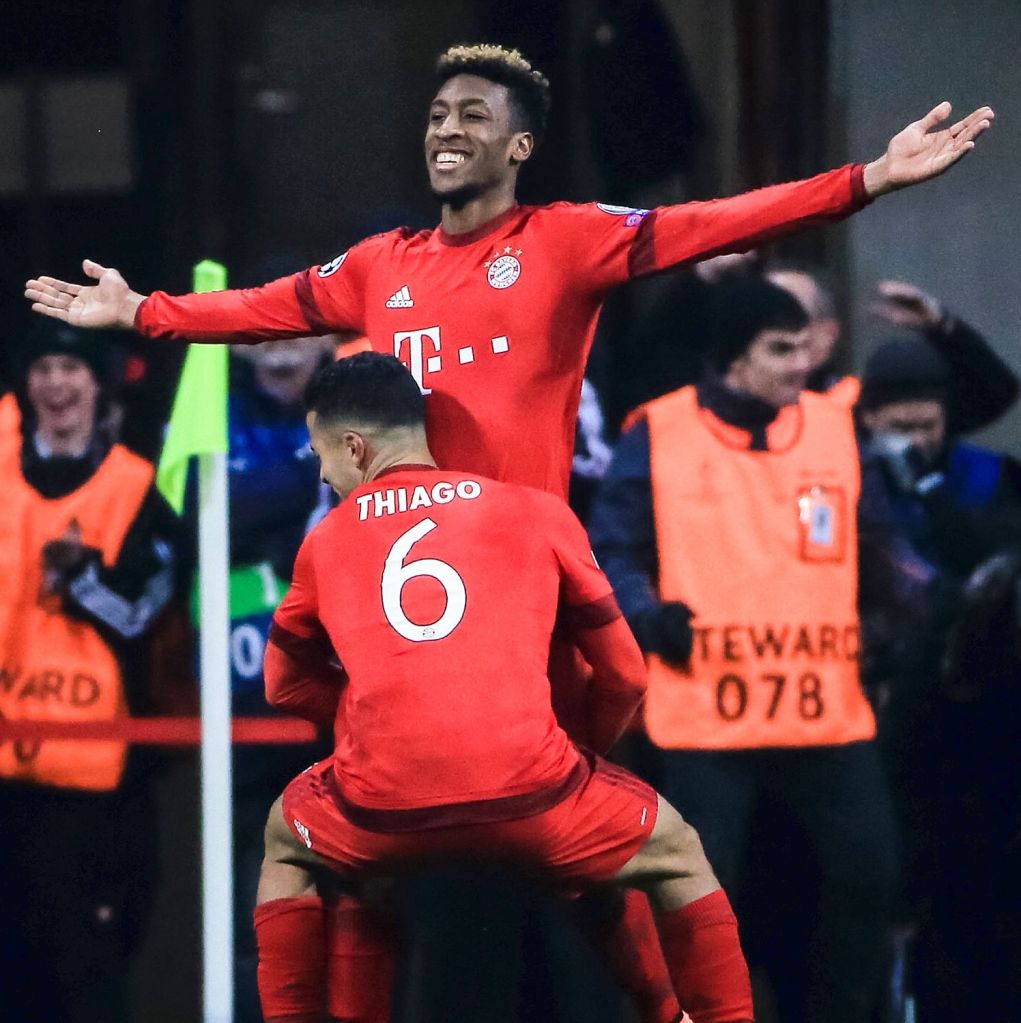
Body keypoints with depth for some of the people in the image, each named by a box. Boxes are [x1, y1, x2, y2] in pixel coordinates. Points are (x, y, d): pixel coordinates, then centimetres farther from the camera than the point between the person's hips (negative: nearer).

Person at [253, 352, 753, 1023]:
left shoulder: (326, 543, 17)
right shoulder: (537, 513, 15)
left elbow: (287, 688, 31)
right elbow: (625, 676, 19)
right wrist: (588, 751, 37)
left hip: (384, 810, 1)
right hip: (530, 797, -1)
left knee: (286, 842, 34)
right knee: (678, 853, 25)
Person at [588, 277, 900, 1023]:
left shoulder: (838, 427, 8)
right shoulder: (660, 434, -3)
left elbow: (873, 547, 17)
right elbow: (611, 548, 0)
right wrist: (646, 616, -17)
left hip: (828, 709, 3)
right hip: (705, 714, -3)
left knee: (868, 873, 1)